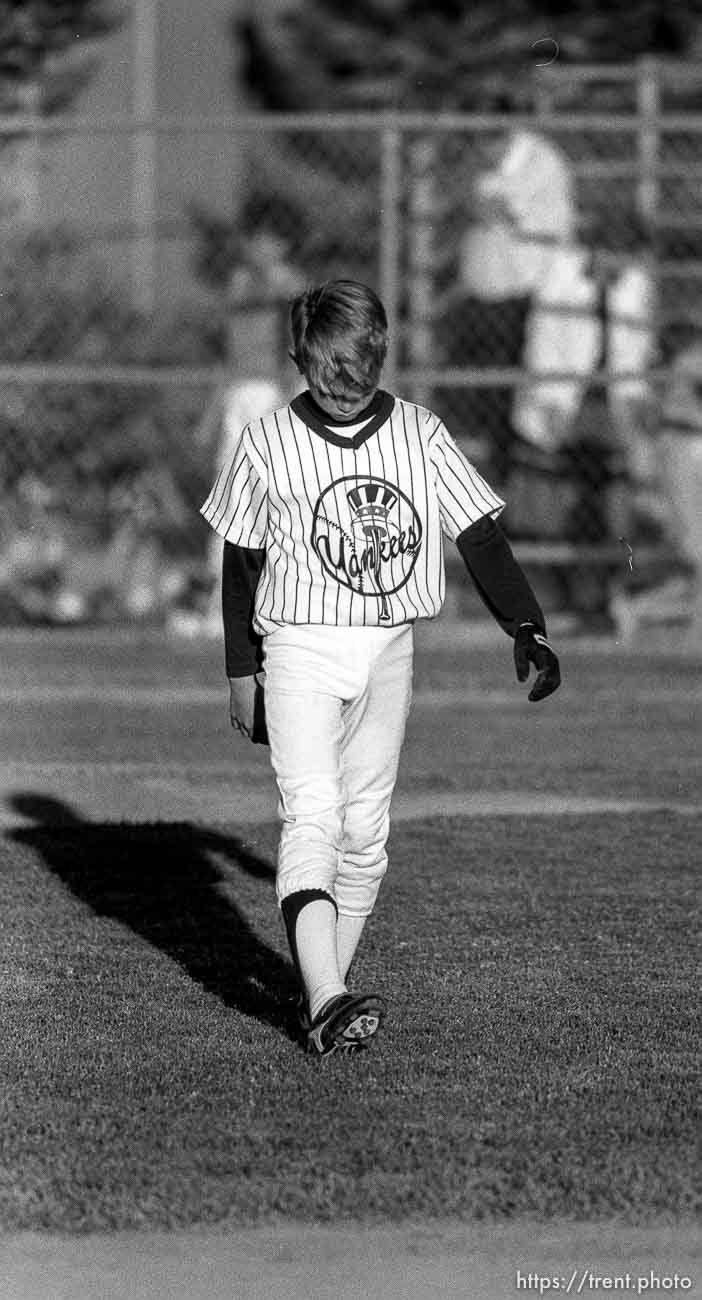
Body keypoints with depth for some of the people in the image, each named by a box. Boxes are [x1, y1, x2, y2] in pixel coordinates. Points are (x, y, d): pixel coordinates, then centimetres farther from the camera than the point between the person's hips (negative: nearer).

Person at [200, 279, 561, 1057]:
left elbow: (480, 538, -1)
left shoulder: (421, 437, 0)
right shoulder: (268, 445, -3)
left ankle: (327, 990, 20)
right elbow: (241, 561, 6)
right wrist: (241, 672, 8)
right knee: (312, 817, -17)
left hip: (389, 651, 3)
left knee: (365, 830, 7)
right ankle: (326, 1003, -30)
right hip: (299, 649, -3)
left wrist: (526, 628, -13)